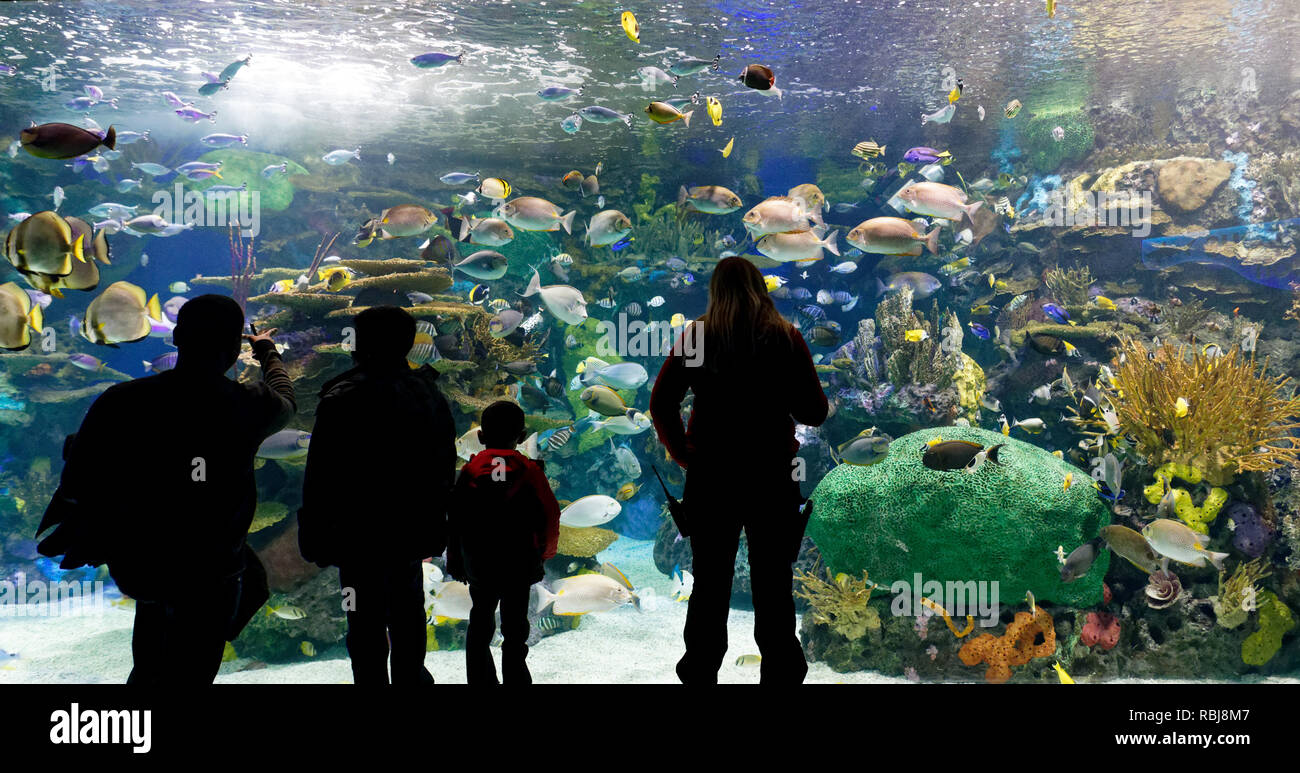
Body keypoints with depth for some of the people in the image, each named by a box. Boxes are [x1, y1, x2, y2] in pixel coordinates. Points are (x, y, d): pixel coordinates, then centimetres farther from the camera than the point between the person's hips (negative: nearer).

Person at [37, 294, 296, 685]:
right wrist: (268, 351, 26)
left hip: (130, 564, 3)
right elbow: (285, 400, 7)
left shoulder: (117, 401, -16)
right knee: (186, 675, 16)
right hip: (208, 573, -3)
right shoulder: (248, 406, -18)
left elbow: (77, 490, -10)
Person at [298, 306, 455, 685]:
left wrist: (313, 536, -7)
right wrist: (434, 523, 20)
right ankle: (411, 675, 36)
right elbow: (445, 468, 11)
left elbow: (322, 478, -15)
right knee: (407, 611, 21)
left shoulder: (343, 400, -16)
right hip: (414, 530, 6)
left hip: (362, 534, -6)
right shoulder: (430, 394, 4)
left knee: (367, 624, 2)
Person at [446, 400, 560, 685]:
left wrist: (454, 560, 13)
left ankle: (480, 678, 22)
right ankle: (515, 677, 10)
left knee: (480, 621, 18)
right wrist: (545, 552, 11)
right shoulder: (530, 470, -7)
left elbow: (455, 520, 0)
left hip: (478, 563, 2)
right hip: (520, 563, -1)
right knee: (515, 625, 8)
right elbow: (550, 515, -6)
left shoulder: (470, 470, -4)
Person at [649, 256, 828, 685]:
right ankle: (780, 672, 12)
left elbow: (660, 403, -6)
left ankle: (700, 672, 18)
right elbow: (814, 411, -1)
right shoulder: (786, 337, -4)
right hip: (771, 476, -1)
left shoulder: (696, 337, -1)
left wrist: (681, 451, 2)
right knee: (773, 585, 7)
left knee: (709, 583, 11)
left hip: (709, 476, 1)